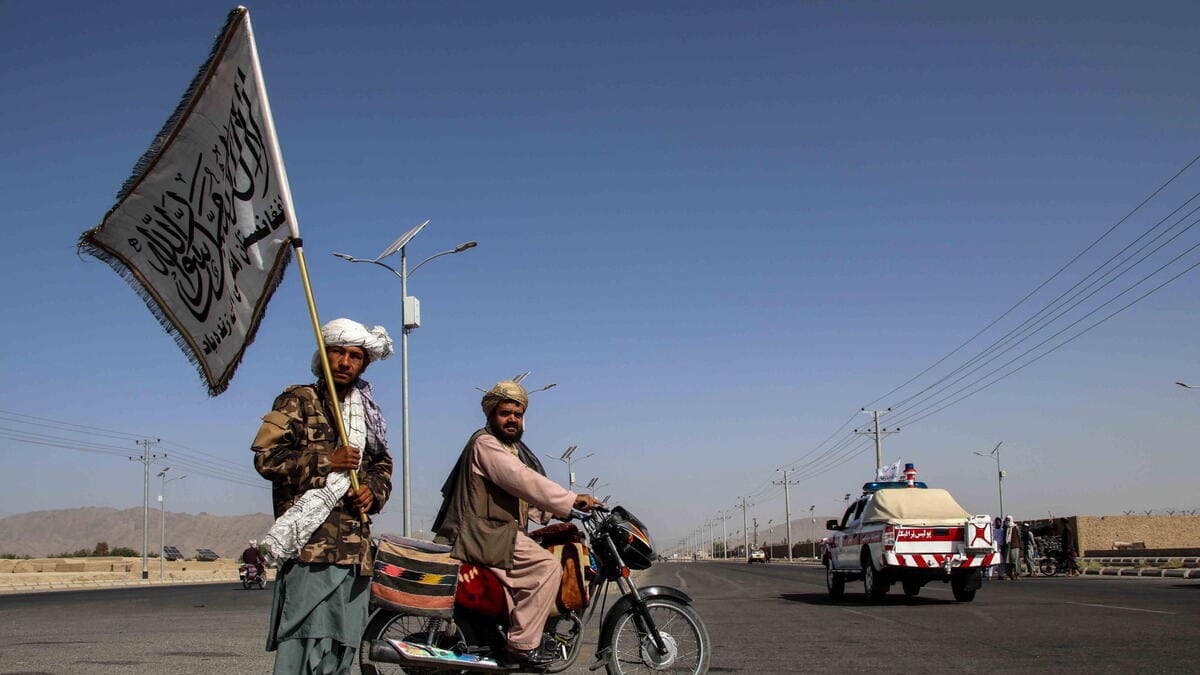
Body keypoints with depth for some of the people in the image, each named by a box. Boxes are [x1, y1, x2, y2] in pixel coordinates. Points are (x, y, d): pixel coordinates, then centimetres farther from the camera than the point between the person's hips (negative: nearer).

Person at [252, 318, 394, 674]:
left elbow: (382, 465, 28)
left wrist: (374, 491, 5)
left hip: (355, 547, 7)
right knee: (305, 643, -14)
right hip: (311, 542, -7)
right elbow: (265, 457, -7)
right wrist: (326, 461, -13)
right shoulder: (298, 401, 3)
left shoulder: (367, 413, 23)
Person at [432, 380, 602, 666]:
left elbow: (524, 499, 23)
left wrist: (556, 512, 8)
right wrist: (572, 500, -24)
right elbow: (523, 481, -22)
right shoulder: (485, 443, -9)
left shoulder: (513, 449, 24)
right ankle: (523, 643, -19)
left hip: (498, 531, 10)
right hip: (483, 532, -10)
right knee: (548, 566, -20)